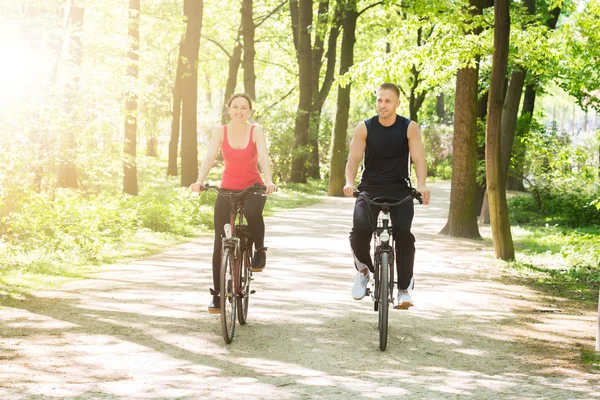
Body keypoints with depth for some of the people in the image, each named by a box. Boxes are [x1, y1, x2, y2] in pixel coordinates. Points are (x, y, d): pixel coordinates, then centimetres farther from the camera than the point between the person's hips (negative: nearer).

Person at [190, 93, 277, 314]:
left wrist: (269, 181, -40)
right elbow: (209, 157, -18)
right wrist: (199, 181, -35)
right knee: (220, 243, -4)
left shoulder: (256, 130, -8)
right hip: (227, 189, 2)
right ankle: (217, 296, 4)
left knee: (252, 212, -38)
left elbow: (263, 157, -22)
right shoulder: (220, 131, -6)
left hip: (253, 187, -2)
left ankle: (259, 250, -9)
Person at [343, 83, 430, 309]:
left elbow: (418, 159, -13)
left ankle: (404, 289, -9)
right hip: (370, 188, 1)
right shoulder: (364, 128, -3)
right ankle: (363, 269, 7)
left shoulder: (410, 128, -4)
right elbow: (354, 158, -10)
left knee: (403, 234, -21)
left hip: (400, 190, 0)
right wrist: (349, 182, -30)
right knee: (360, 230, -24)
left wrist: (421, 185, -32)